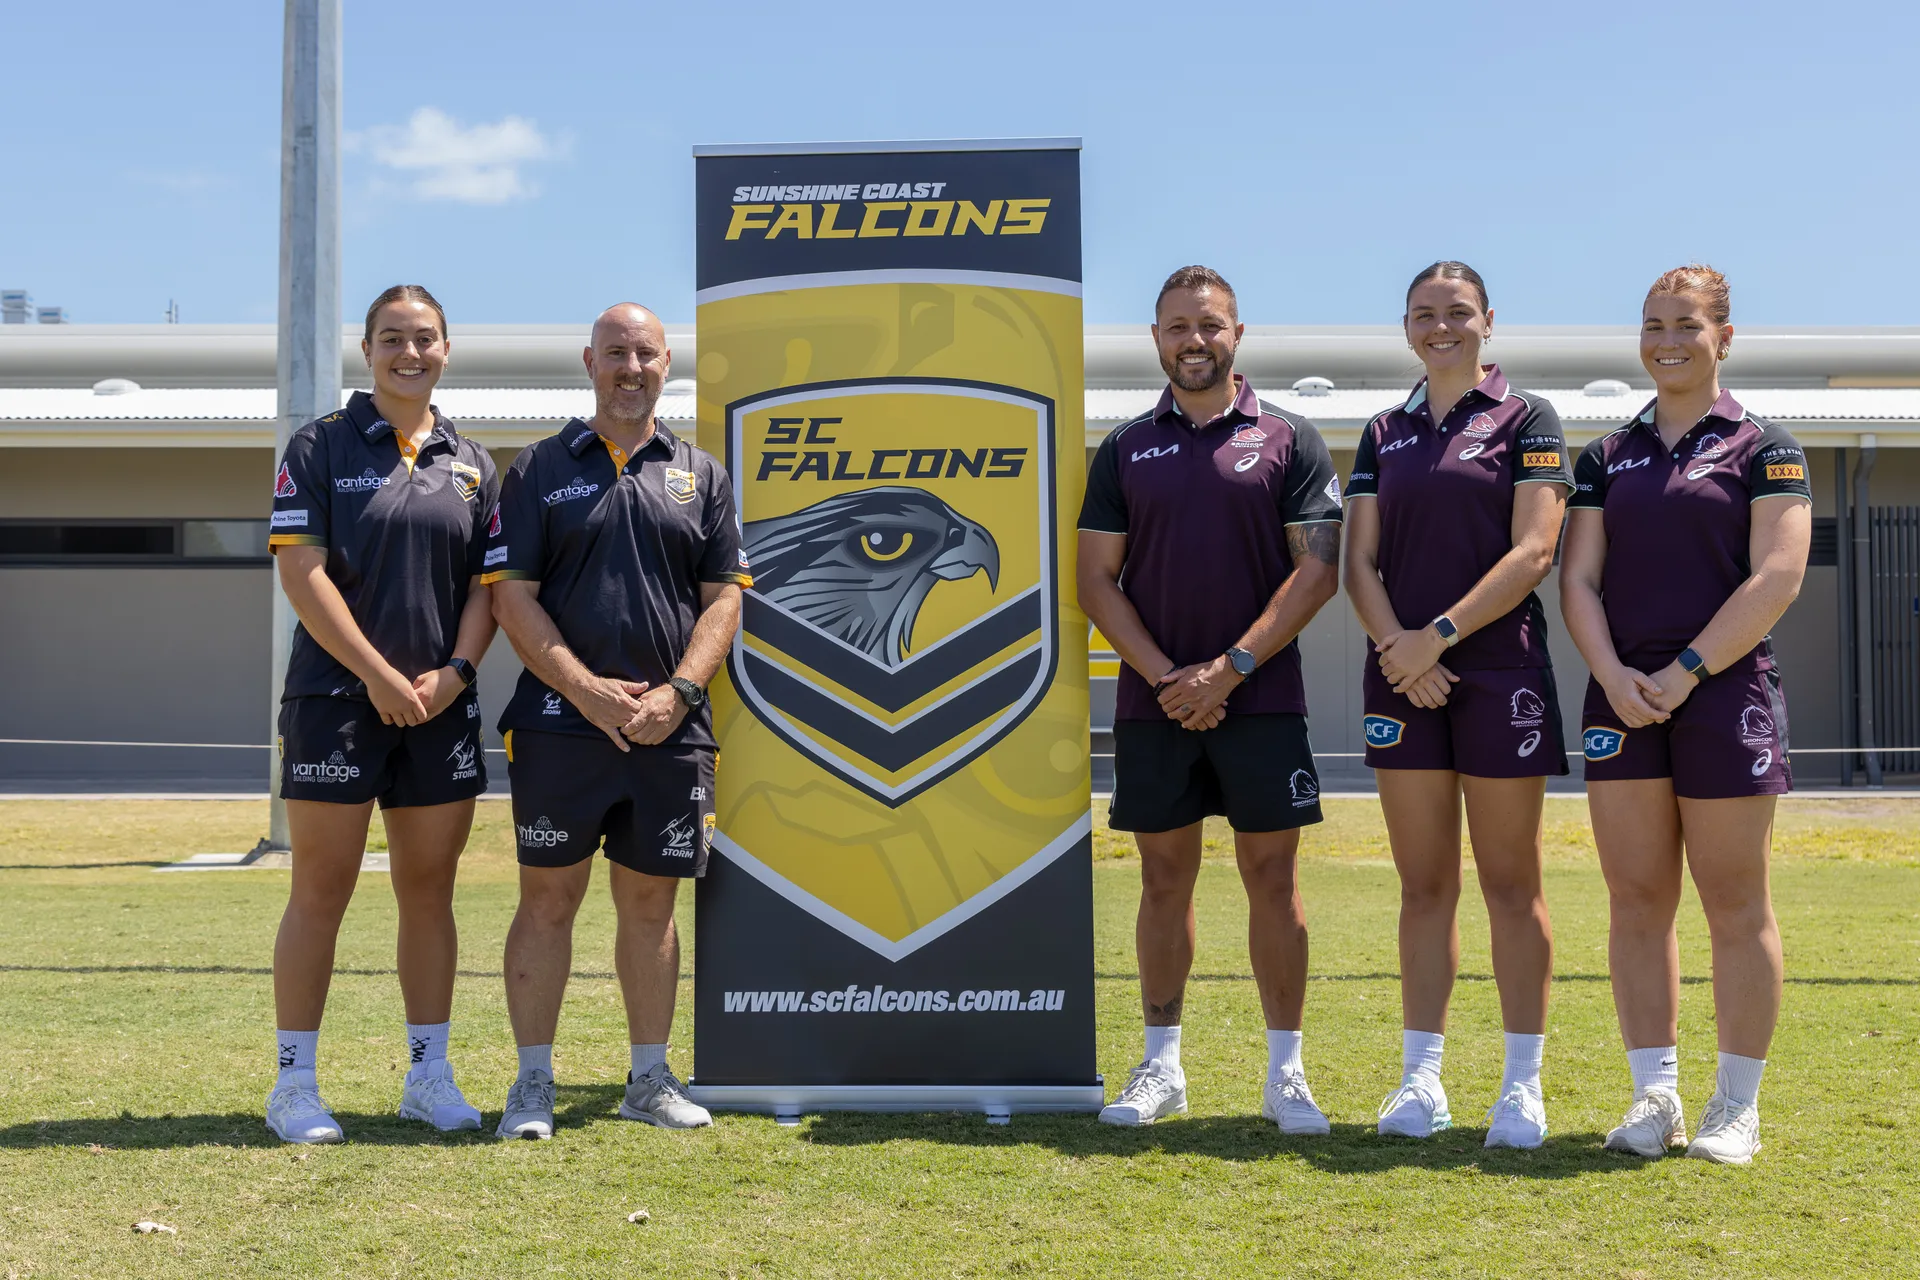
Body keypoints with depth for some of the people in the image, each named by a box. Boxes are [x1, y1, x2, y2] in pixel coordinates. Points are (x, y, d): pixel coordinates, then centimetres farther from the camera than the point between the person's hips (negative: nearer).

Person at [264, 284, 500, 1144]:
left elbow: (487, 584, 10)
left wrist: (454, 671, -6)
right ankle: (295, 1084, 7)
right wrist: (379, 675, -13)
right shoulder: (320, 447, 0)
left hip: (442, 708, 4)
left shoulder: (472, 464, 13)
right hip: (336, 699, -4)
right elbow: (300, 572, -8)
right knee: (320, 891, -1)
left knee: (429, 891, 8)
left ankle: (429, 1075, 18)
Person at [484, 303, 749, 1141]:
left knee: (650, 901, 9)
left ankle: (650, 1078, 18)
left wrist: (677, 692, -8)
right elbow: (512, 596, -1)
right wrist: (589, 690, -12)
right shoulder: (540, 469, 6)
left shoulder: (699, 475, 12)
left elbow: (724, 597, 7)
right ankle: (533, 1082, 9)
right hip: (561, 721, -2)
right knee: (547, 897, 0)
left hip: (671, 728, 2)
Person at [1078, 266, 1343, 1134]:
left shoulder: (1288, 442, 4)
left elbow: (1318, 569, -3)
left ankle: (1285, 1074, 9)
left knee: (1271, 877, 1)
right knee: (1164, 878, 7)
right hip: (1152, 699, 2)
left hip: (1262, 697, -2)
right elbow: (1096, 578, 5)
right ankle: (1160, 1068, 17)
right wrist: (1166, 676, -8)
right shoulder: (1125, 450, 10)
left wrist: (1231, 668, -12)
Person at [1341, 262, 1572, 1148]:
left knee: (1510, 883, 1)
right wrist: (1398, 646, -10)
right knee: (1423, 884, 7)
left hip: (1501, 670, -3)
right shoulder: (1385, 435, 14)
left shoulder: (1526, 421, 2)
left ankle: (1523, 1084, 8)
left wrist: (1439, 633, -15)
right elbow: (1360, 561, 8)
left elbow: (1533, 551, -8)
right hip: (1403, 677, 4)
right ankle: (1420, 1079, 12)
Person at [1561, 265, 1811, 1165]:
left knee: (1735, 906, 1)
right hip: (1623, 701, 4)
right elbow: (1579, 579, 8)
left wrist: (1684, 672, -14)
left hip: (1724, 694, -4)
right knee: (1636, 904, 4)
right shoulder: (1608, 457, 14)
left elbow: (1776, 577, -8)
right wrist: (1614, 676, -9)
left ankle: (1736, 1107, 10)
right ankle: (1654, 1095, 13)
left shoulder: (1763, 450, 2)